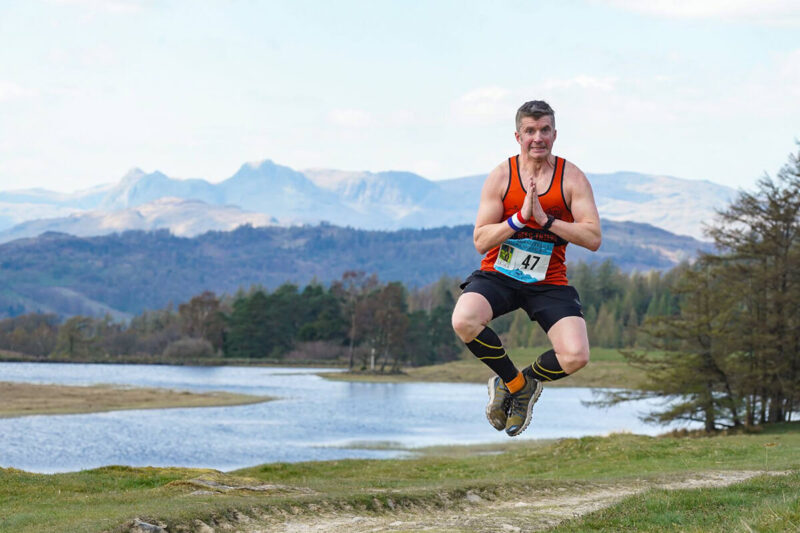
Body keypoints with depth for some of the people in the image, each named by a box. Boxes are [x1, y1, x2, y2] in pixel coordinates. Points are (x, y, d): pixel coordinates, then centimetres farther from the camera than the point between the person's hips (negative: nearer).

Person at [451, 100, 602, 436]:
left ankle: (526, 382, 16)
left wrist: (545, 220, -21)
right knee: (464, 322, -31)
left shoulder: (572, 178, -3)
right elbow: (481, 241, -7)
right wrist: (520, 217, -22)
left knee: (576, 356, -21)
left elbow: (593, 239, -10)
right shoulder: (501, 176, -3)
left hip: (549, 282, 0)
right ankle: (514, 380, -2)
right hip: (498, 275, 0)